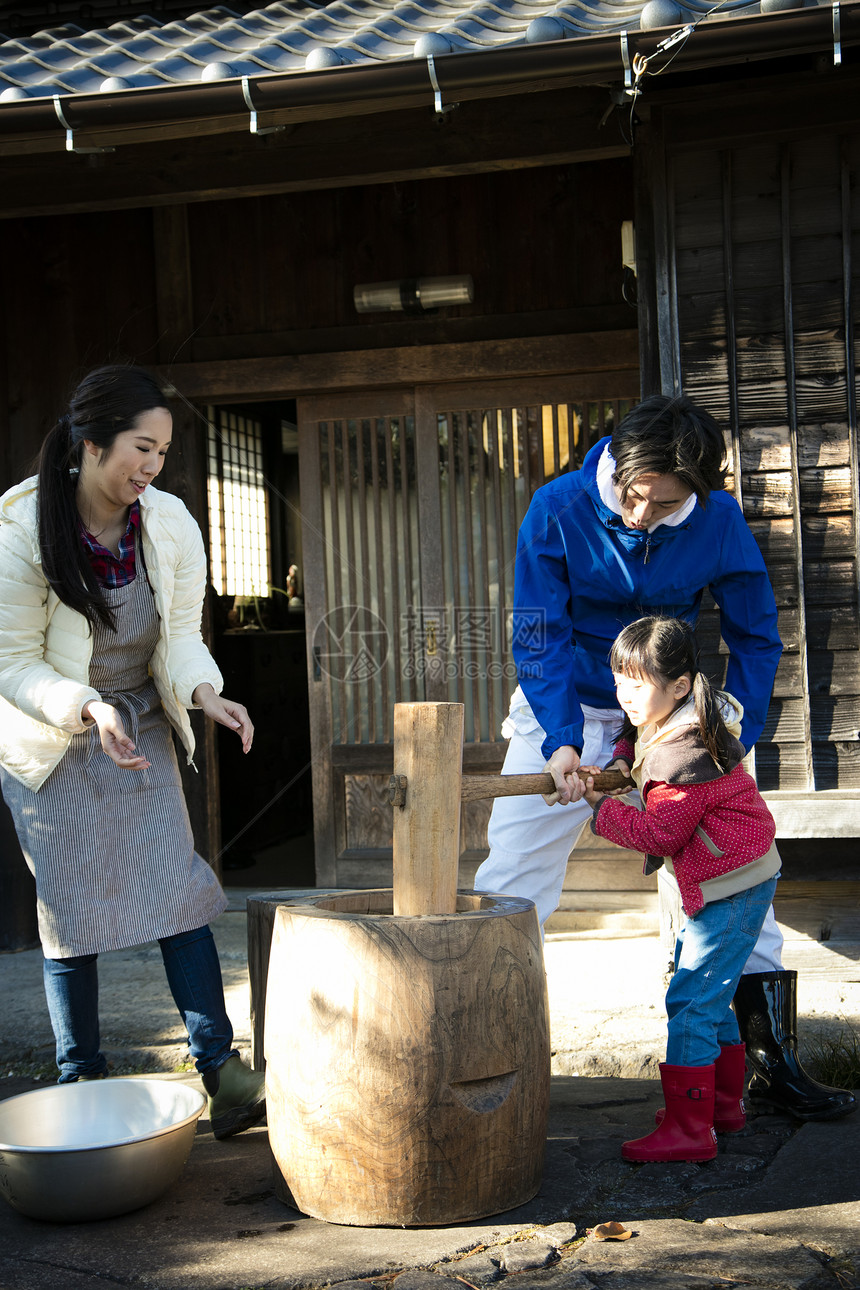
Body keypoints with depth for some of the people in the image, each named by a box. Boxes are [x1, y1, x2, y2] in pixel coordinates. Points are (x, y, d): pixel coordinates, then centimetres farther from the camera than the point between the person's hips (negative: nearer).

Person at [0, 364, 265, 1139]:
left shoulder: (171, 526, -11)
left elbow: (181, 637, -3)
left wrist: (203, 690, -25)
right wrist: (90, 707, -34)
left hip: (141, 734, 3)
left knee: (179, 889, -6)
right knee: (70, 913, 1)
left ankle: (222, 1072, -3)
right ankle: (81, 1087, 15)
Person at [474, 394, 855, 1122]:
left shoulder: (719, 519, -15)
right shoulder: (559, 509, -19)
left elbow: (755, 638, -5)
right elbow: (540, 638, -16)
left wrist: (733, 741, -14)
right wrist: (561, 739, -29)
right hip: (566, 713, -1)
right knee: (514, 874, -4)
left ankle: (776, 1067, 14)